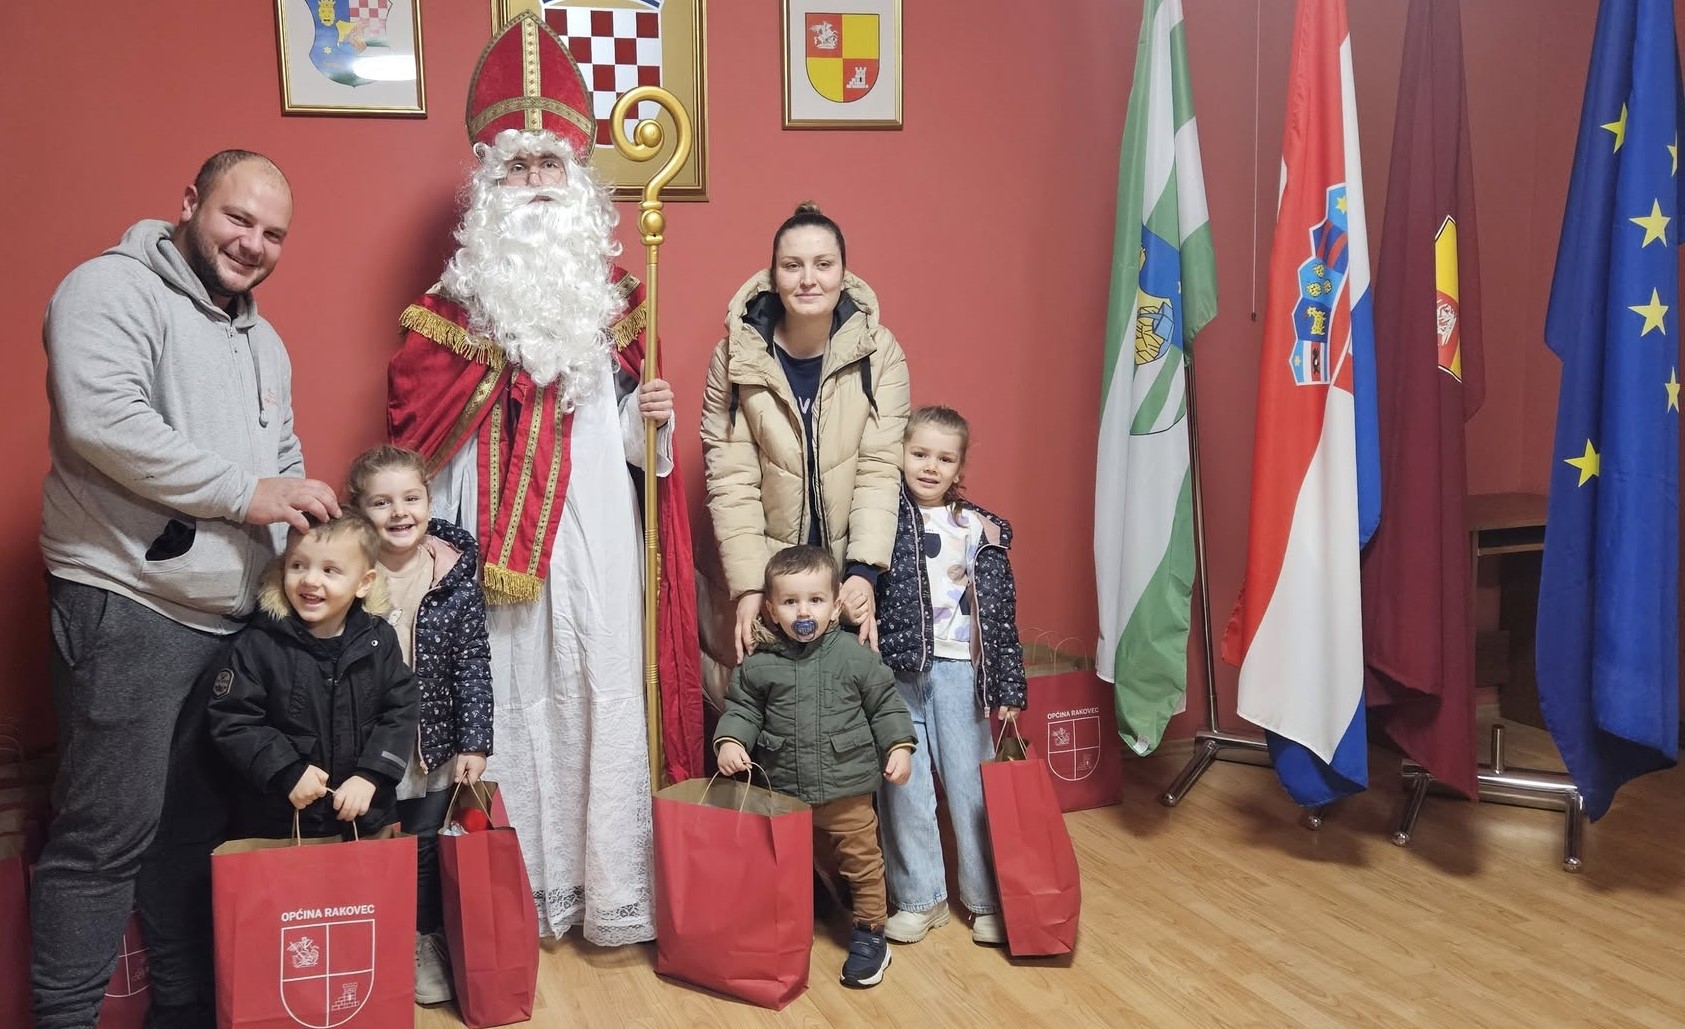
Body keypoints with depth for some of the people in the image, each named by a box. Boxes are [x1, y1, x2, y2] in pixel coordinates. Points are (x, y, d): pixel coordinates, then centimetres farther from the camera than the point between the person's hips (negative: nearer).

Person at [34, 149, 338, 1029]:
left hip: (235, 620, 8)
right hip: (126, 609, -8)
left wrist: (309, 516, 8)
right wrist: (244, 493, -18)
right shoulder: (112, 289, -6)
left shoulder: (262, 341, 20)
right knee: (107, 836, -4)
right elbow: (101, 420, -22)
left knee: (197, 827, 14)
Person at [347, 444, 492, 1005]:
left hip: (433, 748, 1)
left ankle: (425, 945, 32)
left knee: (426, 849, 14)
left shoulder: (457, 573, -7)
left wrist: (474, 742, -6)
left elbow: (472, 663, -4)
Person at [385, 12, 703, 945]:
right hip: (492, 537, 0)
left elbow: (625, 435, 11)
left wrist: (654, 418, -11)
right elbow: (420, 438, 4)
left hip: (592, 529, 1)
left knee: (599, 688, -2)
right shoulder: (456, 301, 6)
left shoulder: (608, 297, 10)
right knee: (505, 696, 0)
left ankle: (611, 890, 6)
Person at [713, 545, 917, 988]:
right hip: (782, 793, 2)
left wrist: (899, 746, -7)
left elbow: (886, 704, 0)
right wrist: (730, 740, -12)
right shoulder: (759, 665, -4)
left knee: (862, 861, 9)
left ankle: (869, 933, 26)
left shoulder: (854, 657, -7)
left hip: (846, 789, -1)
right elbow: (742, 708, 5)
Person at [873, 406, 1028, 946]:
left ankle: (987, 898, 19)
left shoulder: (979, 529, 3)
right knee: (903, 786, 7)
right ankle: (918, 897, 21)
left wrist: (1008, 686, 2)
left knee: (971, 784, 5)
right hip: (894, 669, 0)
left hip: (957, 670, 0)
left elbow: (1001, 614, 4)